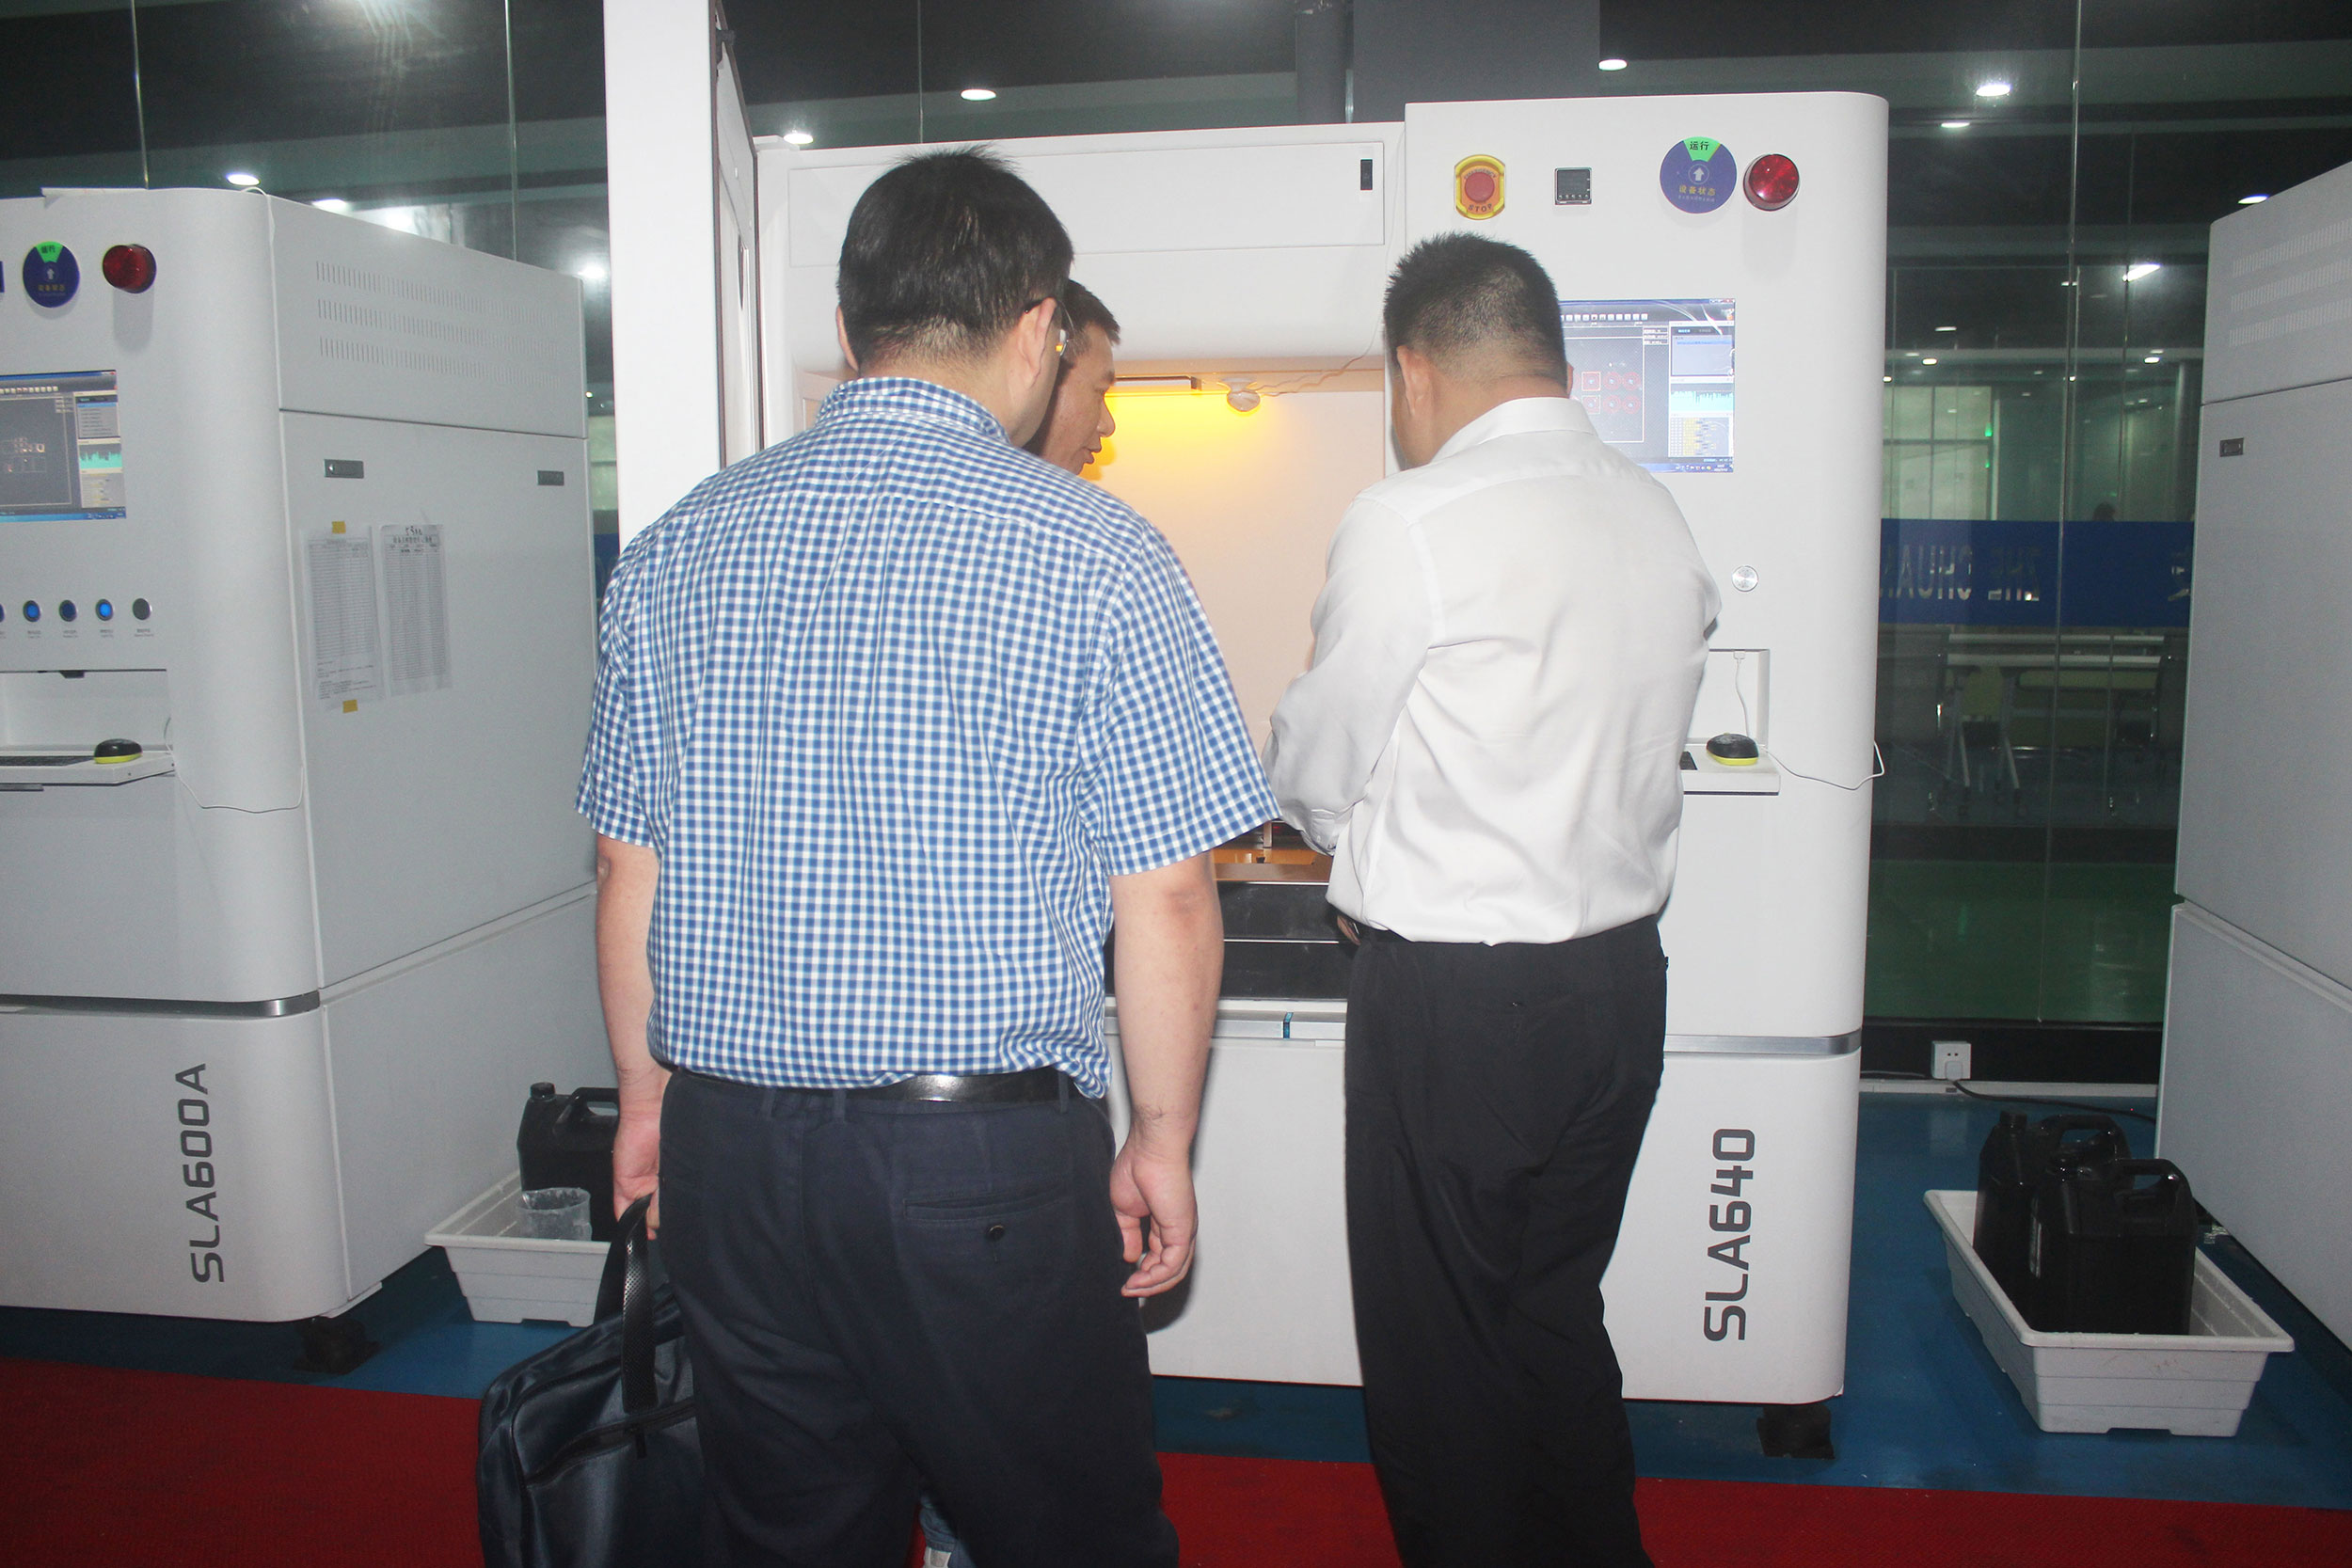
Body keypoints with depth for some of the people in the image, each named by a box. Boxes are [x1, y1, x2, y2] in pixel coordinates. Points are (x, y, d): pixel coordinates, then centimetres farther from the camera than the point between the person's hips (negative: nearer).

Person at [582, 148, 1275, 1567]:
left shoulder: (678, 550, 4)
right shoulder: (1092, 553, -9)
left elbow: (629, 872, 8)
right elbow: (1167, 895, -9)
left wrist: (650, 1095, 20)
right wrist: (1164, 1143, 2)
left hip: (728, 1147, 5)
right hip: (988, 1157, -4)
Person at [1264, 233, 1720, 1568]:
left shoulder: (1410, 522, -16)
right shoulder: (1661, 518, 6)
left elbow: (1320, 770, -7)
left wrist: (1346, 824, 17)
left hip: (1453, 1002, -7)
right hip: (1623, 973, 7)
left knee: (1439, 1354, 10)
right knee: (1558, 1321, 23)